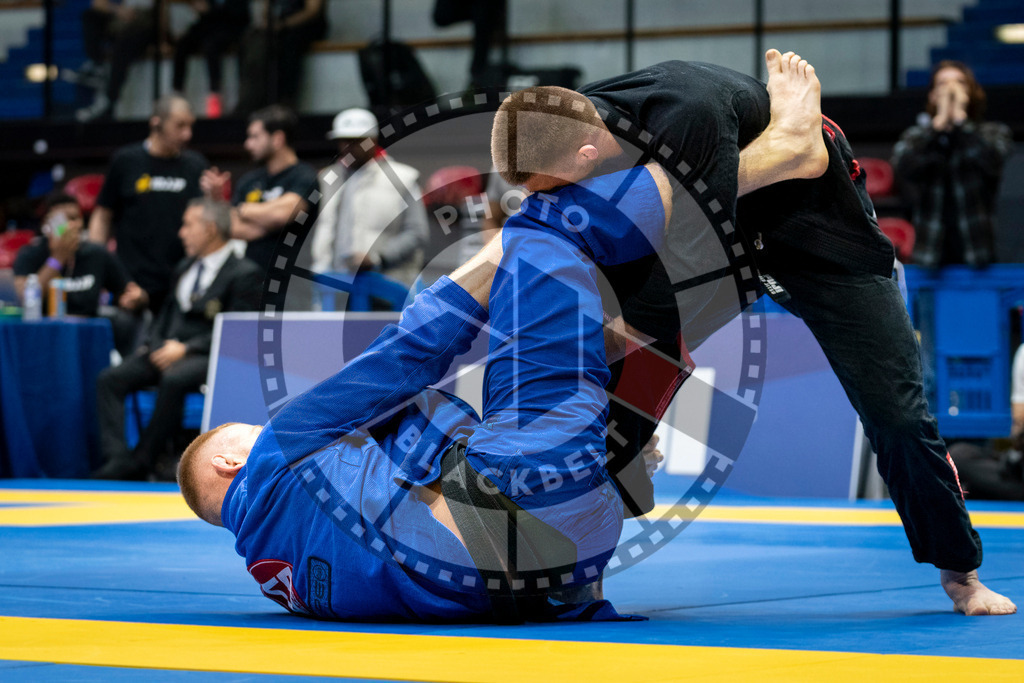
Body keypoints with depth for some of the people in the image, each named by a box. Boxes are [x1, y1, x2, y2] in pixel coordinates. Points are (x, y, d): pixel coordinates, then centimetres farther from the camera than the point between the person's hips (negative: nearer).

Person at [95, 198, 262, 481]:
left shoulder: (243, 274, -3)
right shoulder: (185, 267, 22)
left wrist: (185, 348, -18)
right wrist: (155, 344, 3)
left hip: (206, 356, -7)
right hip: (167, 350, 7)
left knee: (173, 380, -39)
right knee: (109, 379, -18)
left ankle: (143, 461, -28)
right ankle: (118, 458, -28)